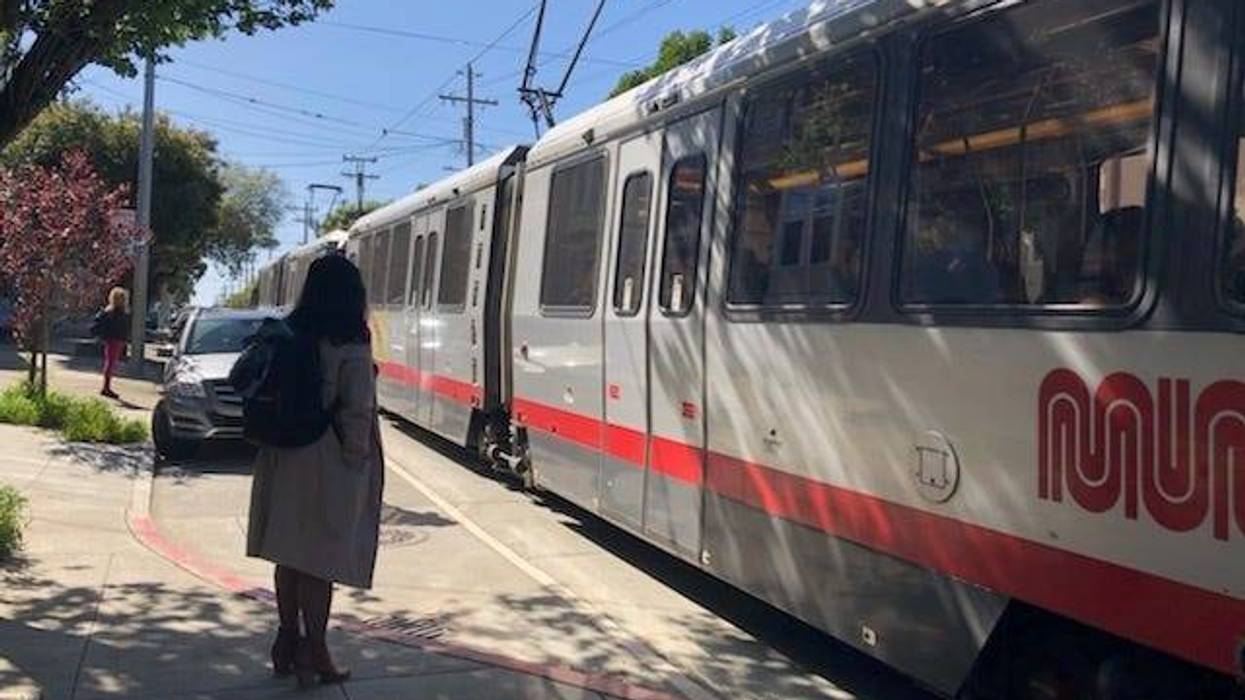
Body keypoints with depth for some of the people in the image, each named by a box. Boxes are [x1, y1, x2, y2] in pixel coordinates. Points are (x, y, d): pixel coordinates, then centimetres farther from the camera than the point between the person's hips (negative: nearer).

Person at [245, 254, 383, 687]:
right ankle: (314, 655, 12)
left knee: (289, 553, 15)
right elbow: (357, 410, -16)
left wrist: (275, 441, 11)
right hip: (328, 463, -6)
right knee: (321, 558, 3)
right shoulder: (350, 346, -15)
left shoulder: (288, 335, 2)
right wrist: (358, 457, -6)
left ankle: (289, 642, 27)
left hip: (285, 457, 6)